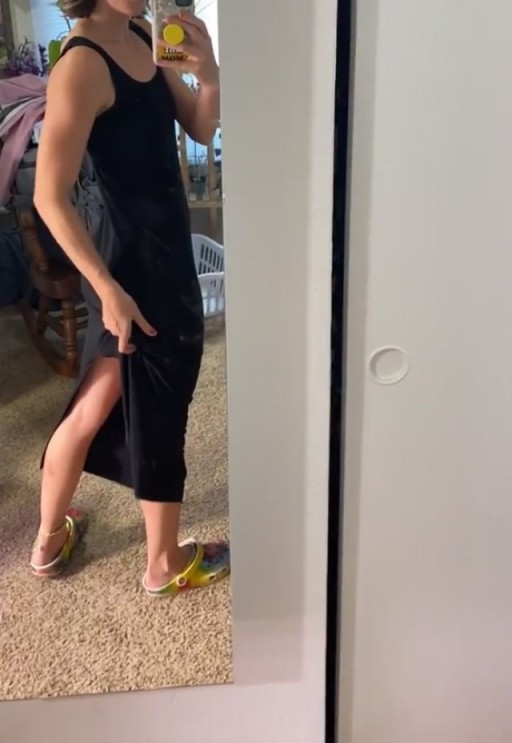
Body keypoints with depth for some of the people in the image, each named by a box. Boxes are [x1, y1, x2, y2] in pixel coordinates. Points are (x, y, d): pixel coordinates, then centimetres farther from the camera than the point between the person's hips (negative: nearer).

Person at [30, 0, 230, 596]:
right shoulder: (81, 65, -19)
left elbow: (201, 132, 10)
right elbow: (50, 198, -21)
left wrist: (208, 74, -10)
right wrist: (109, 290, -22)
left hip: (165, 251, 9)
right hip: (136, 265, -9)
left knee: (95, 404, 19)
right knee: (159, 412, 7)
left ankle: (51, 539, 40)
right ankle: (165, 564, 30)